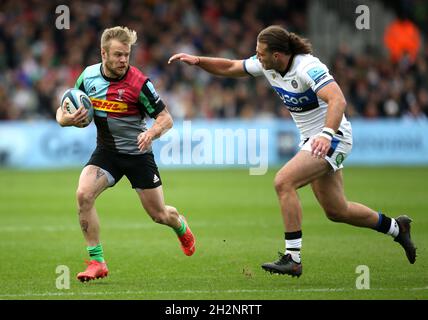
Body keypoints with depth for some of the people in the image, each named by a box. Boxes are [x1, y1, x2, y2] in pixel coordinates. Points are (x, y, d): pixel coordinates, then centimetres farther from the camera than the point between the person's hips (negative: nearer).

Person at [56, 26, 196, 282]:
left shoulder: (139, 83, -20)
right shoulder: (89, 76, -7)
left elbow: (166, 118, -14)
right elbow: (65, 111, 4)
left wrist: (151, 133, -35)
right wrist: (66, 119, -21)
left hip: (137, 153, -3)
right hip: (106, 151, 3)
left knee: (159, 215, 5)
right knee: (84, 194, -23)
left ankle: (181, 226, 45)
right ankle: (97, 262, -13)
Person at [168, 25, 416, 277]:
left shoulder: (307, 67, -26)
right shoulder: (267, 65, -1)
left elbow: (338, 100, -38)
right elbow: (229, 68, 11)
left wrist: (327, 134, -52)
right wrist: (197, 60, -3)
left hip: (334, 138, -9)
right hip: (313, 140, 9)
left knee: (283, 181, -24)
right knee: (336, 211, 14)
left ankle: (293, 258, -20)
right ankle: (396, 227, 37)